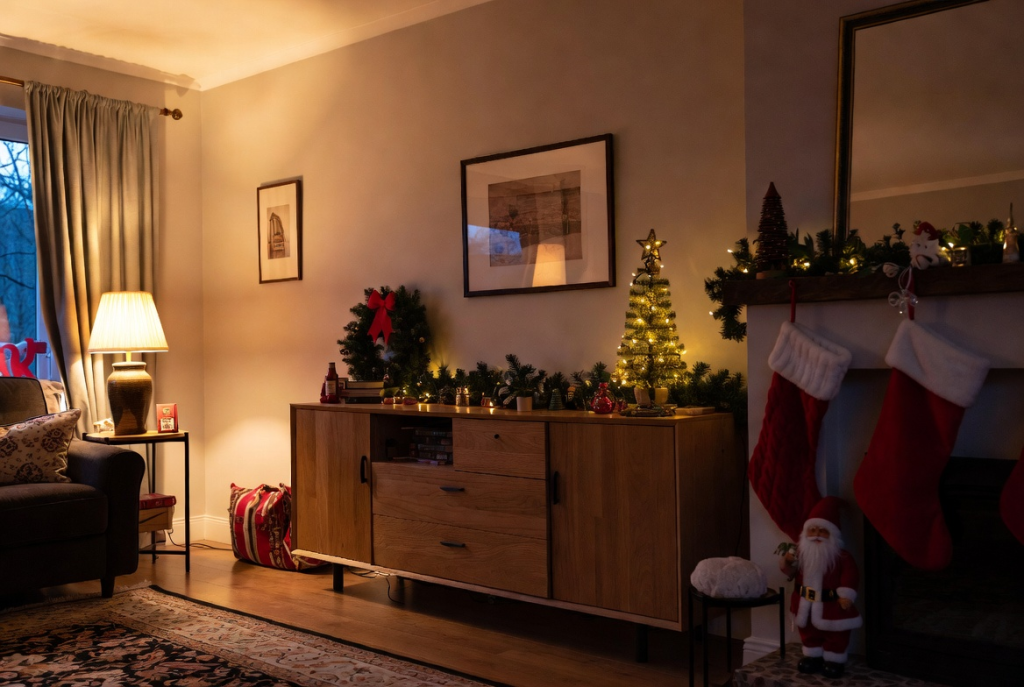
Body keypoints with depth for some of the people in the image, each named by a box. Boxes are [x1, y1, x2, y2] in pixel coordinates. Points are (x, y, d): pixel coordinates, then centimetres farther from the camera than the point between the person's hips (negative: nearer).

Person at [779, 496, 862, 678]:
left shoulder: (842, 556, -15)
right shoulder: (801, 552, -3)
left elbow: (850, 575, -17)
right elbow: (791, 571, 5)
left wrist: (846, 594, -23)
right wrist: (787, 562, -16)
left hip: (830, 605, -4)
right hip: (807, 604, 4)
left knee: (835, 635, 9)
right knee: (809, 632, 18)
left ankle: (834, 660, 25)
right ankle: (812, 656, 35)